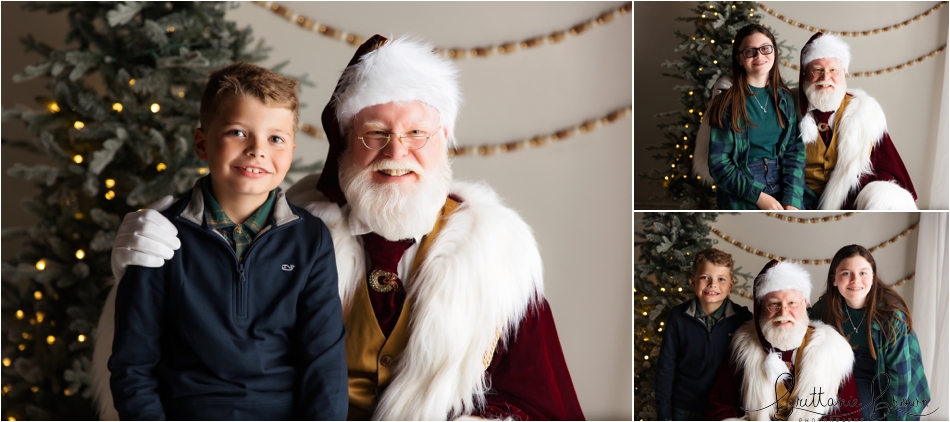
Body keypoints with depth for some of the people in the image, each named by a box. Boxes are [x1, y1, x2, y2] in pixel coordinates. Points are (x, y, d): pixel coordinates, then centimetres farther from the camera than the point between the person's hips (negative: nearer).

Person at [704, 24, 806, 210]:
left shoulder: (785, 98, 8)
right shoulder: (727, 101, -4)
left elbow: (795, 151, 1)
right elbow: (718, 163, -6)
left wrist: (792, 200, -12)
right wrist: (758, 195, -15)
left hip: (784, 196, 3)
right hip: (741, 199, -3)